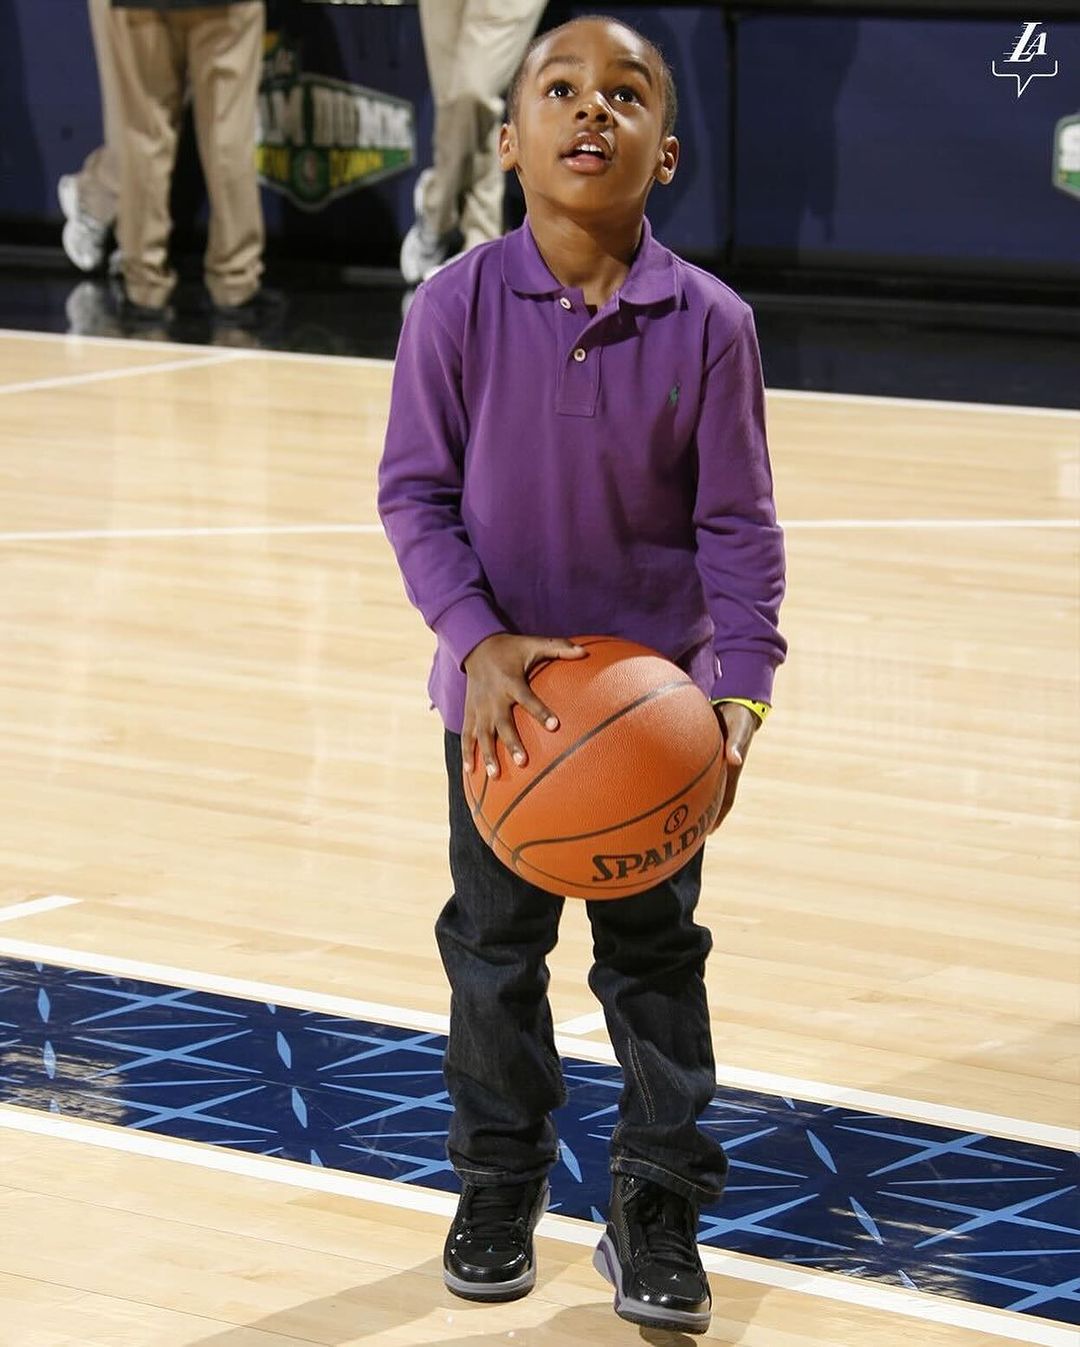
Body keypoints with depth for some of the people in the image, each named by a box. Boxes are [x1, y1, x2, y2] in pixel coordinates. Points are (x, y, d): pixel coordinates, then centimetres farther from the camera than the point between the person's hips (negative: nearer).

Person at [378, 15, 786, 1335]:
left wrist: (740, 690, -18)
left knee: (656, 955, 10)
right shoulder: (456, 308, -14)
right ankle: (499, 1185, 33)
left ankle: (656, 1207, 22)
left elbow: (738, 526, -8)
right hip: (504, 692, 0)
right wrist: (479, 638, -22)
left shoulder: (708, 324, -13)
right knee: (494, 949, 15)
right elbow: (415, 492, -9)